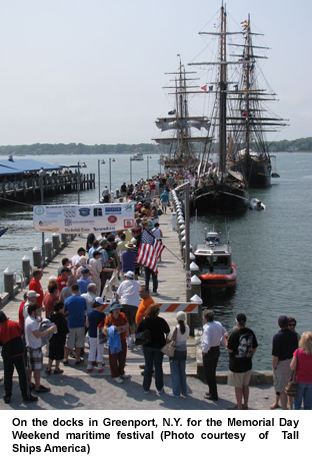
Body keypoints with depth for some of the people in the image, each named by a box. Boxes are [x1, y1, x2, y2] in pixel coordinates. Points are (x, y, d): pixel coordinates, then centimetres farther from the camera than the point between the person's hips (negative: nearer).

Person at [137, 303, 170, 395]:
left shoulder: (143, 321, -11)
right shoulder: (161, 321, -15)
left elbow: (138, 333, -7)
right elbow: (167, 333, -7)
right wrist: (166, 343, 5)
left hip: (147, 346, 1)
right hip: (159, 346, -1)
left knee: (148, 367, 13)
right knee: (158, 367, 11)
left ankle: (146, 388, 18)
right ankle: (159, 388, 18)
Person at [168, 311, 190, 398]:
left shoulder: (176, 328, -19)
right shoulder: (187, 328, -4)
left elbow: (169, 339, -14)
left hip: (175, 351, -5)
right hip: (183, 351, 5)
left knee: (175, 372, 5)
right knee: (182, 372, 16)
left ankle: (176, 392, 8)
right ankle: (184, 391, 23)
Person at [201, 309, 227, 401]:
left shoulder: (207, 328, -26)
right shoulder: (218, 324, 0)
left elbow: (207, 343, -34)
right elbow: (225, 333, 17)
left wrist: (204, 351, -18)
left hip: (209, 352, -8)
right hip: (217, 350, 8)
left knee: (209, 374, 5)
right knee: (212, 372, 22)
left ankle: (213, 395, 11)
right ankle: (212, 391, 32)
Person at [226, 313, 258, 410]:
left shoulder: (235, 334, -21)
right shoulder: (250, 332, -2)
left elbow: (230, 350, -17)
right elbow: (254, 348, 7)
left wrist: (225, 338, -4)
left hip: (236, 365, -6)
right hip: (247, 364, 6)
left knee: (238, 387, 5)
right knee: (246, 385, 19)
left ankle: (239, 408, 13)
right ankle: (245, 405, 29)